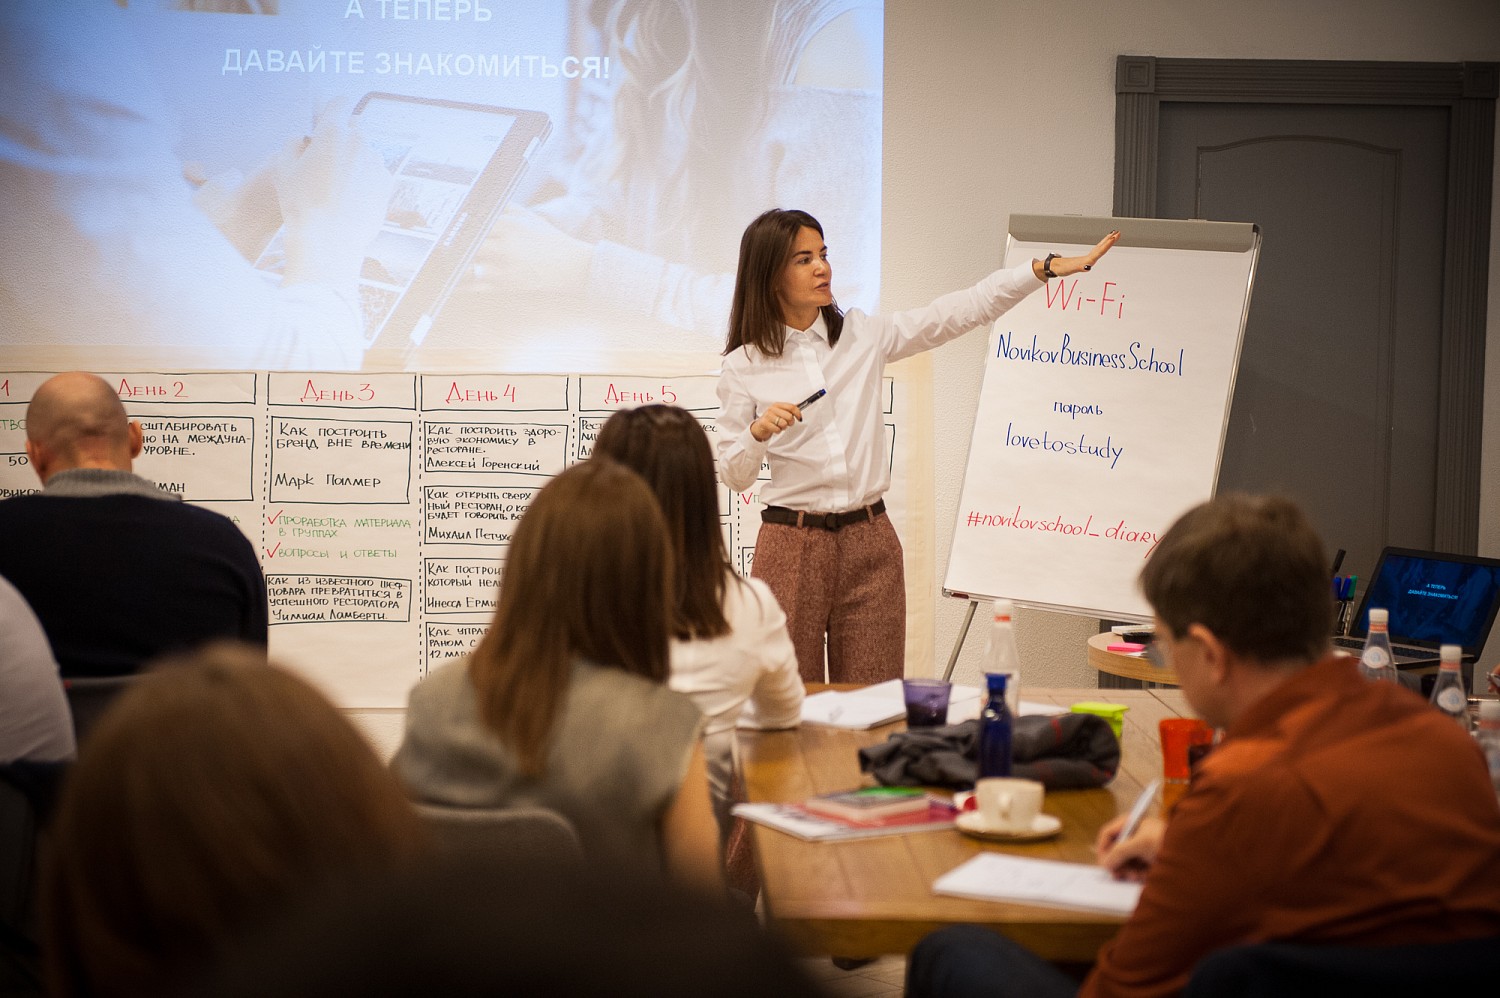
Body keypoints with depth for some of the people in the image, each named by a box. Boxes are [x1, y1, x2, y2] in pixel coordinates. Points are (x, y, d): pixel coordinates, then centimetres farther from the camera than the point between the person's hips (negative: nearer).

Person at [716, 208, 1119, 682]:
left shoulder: (863, 335, 7)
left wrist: (1047, 268, -5)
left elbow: (959, 312, 3)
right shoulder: (743, 367, 0)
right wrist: (759, 433, -19)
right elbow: (733, 476, 2)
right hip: (792, 542, -2)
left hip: (870, 539, 3)